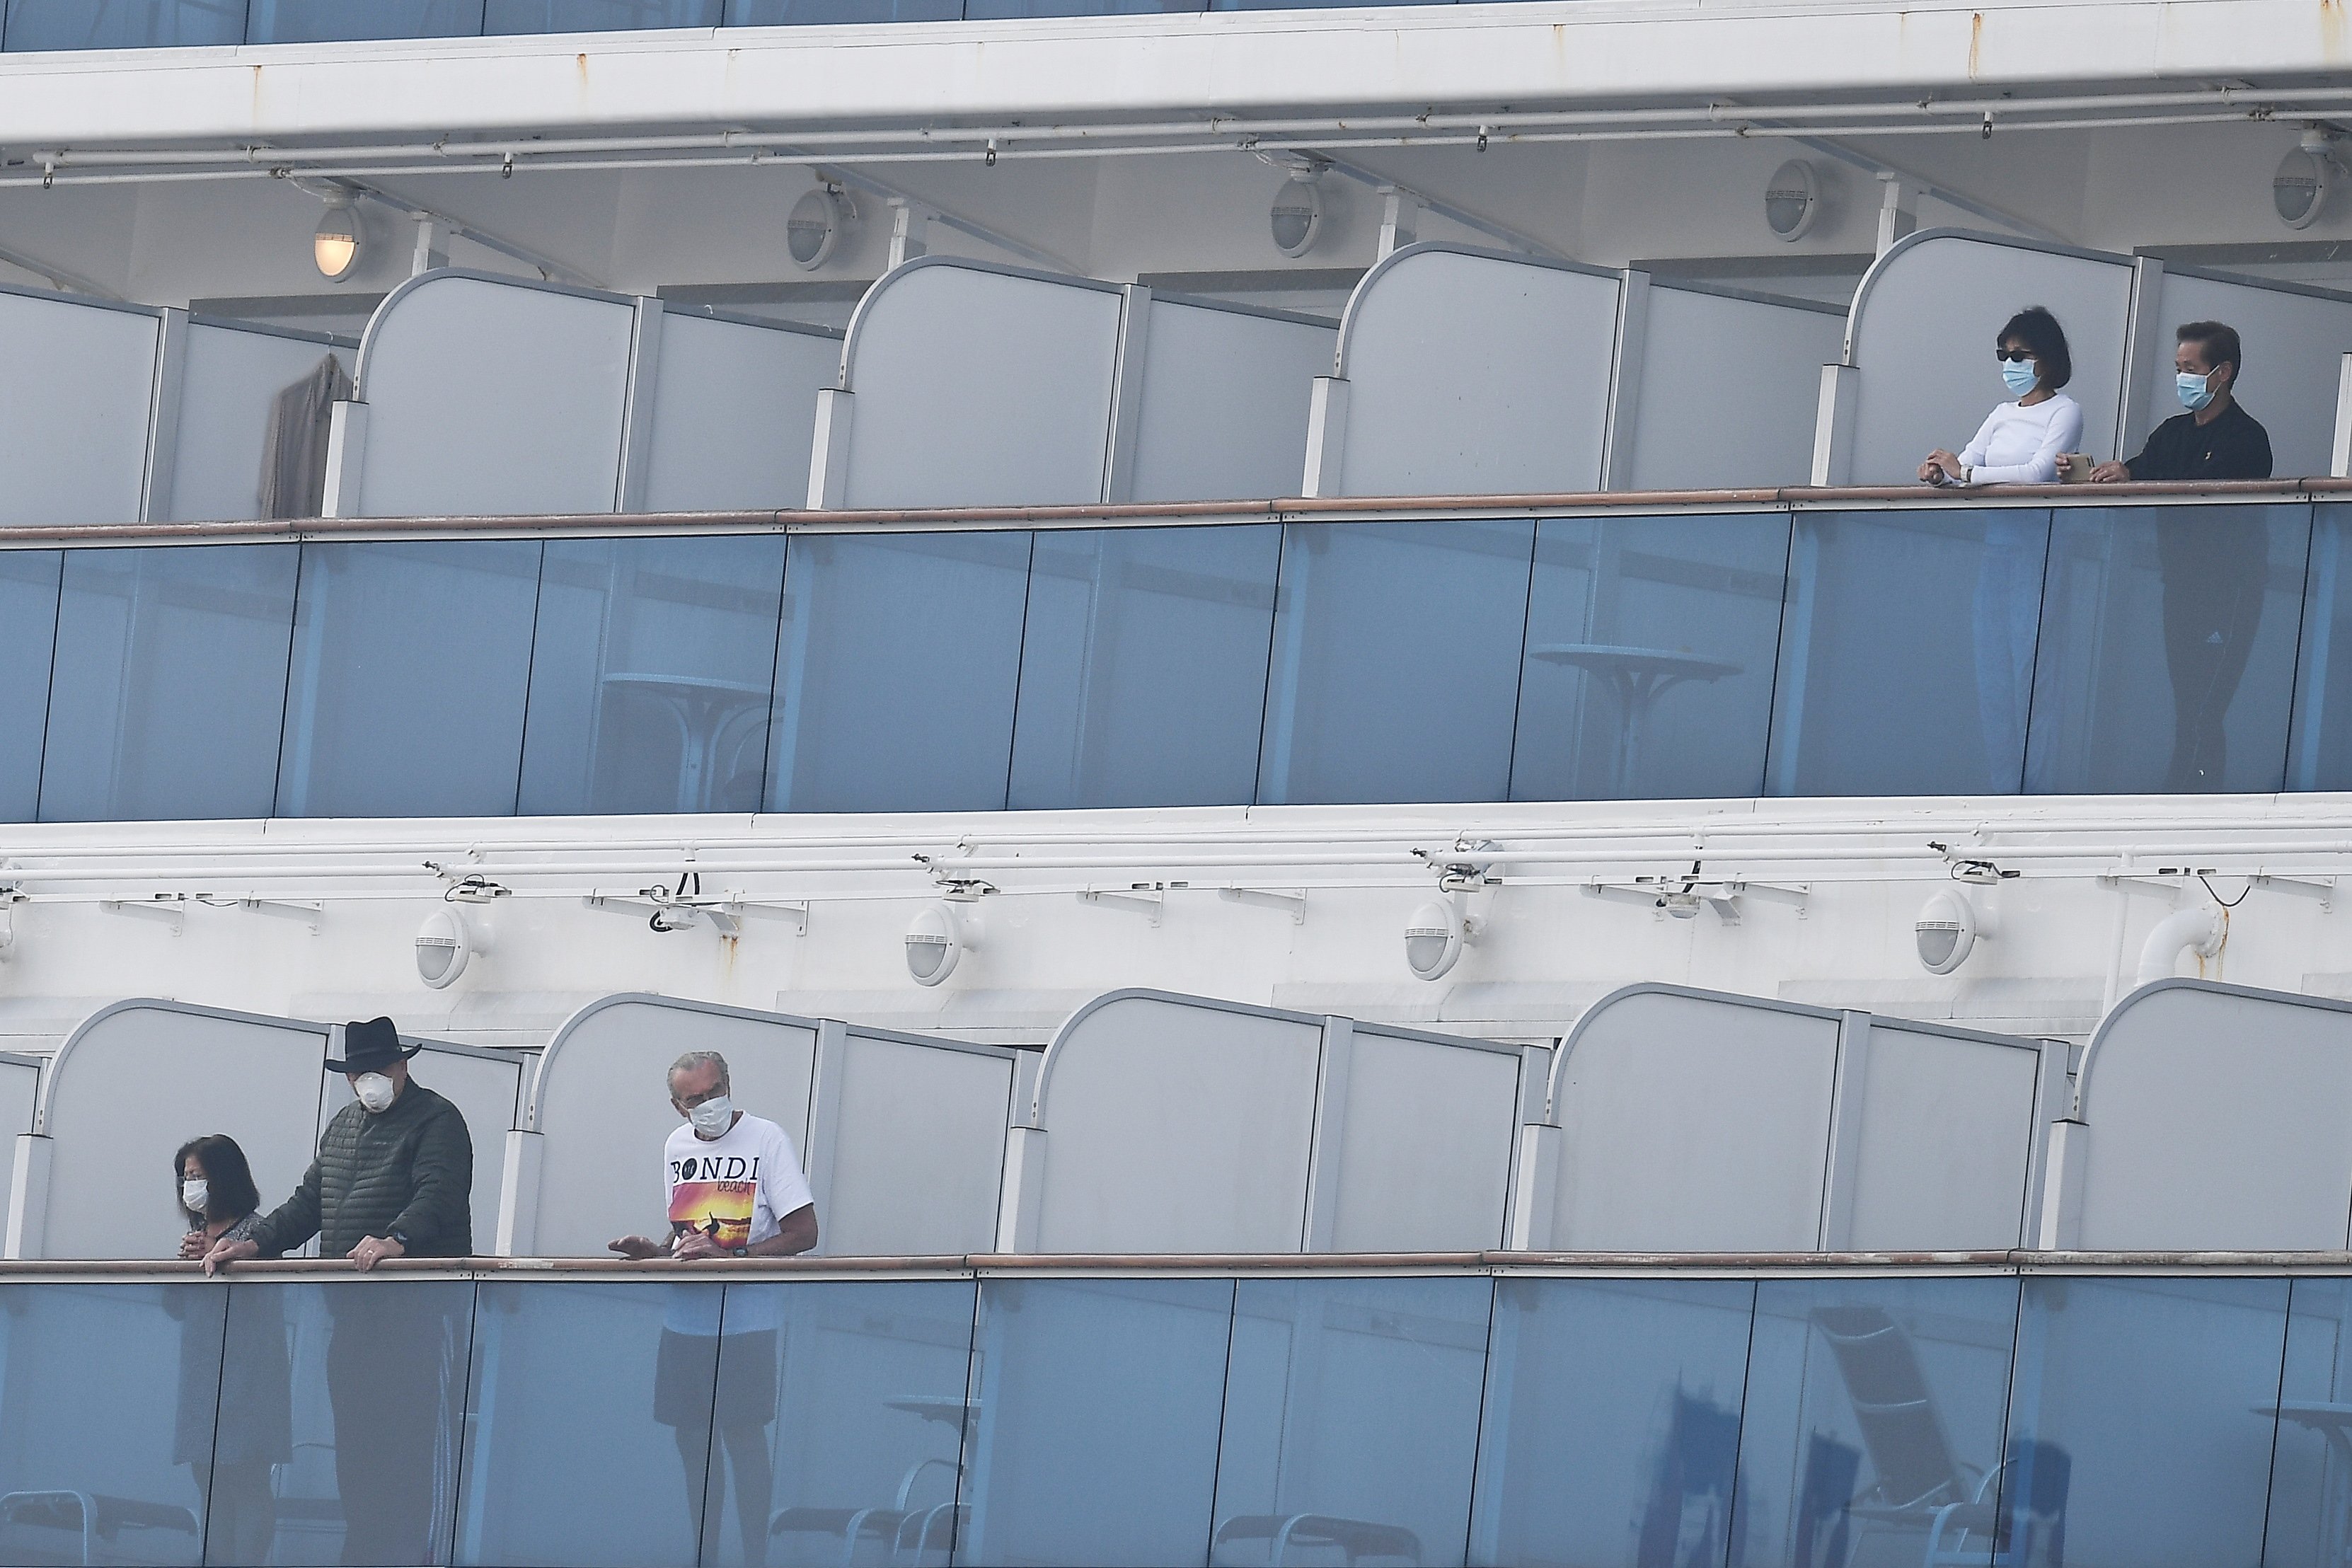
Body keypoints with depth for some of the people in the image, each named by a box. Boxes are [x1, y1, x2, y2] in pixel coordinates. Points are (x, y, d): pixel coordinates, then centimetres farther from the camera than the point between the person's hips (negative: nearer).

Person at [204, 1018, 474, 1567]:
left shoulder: (435, 1121, -3)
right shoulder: (342, 1128, 23)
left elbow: (438, 1194, -18)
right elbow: (310, 1203, 24)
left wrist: (396, 1239, -36)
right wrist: (254, 1243, 9)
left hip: (415, 1309, -8)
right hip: (351, 1311, 8)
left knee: (403, 1438, -11)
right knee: (353, 1441, 6)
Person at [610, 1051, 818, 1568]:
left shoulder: (765, 1139, -8)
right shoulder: (677, 1148, 11)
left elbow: (803, 1234, -11)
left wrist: (729, 1256, -21)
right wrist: (653, 1251, 1)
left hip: (745, 1322, -6)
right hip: (684, 1322, 6)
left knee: (744, 1437, -6)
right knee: (692, 1439, 8)